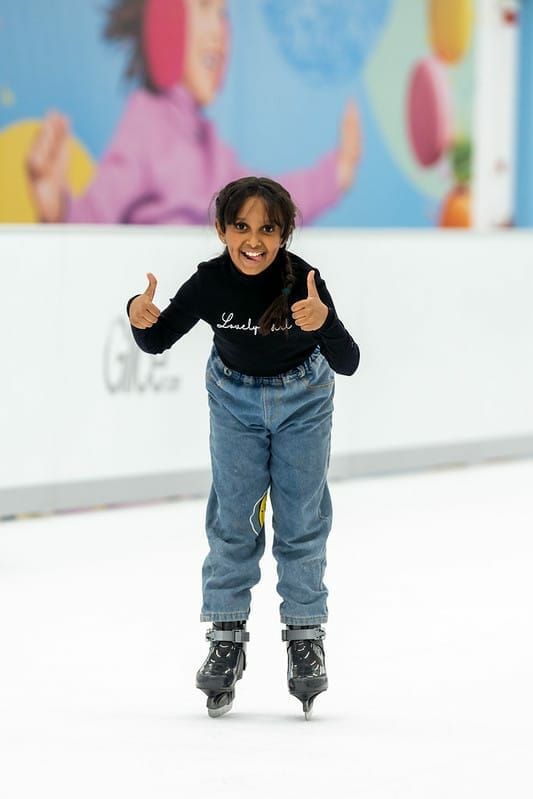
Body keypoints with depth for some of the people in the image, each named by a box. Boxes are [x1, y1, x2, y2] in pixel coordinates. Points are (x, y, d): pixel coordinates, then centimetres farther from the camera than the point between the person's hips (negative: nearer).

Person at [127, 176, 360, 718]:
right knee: (232, 518, -1)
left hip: (302, 400, -1)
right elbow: (158, 341, -10)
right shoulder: (210, 283, -25)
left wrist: (322, 323, -53)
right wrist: (140, 318, -33)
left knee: (301, 520, 2)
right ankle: (226, 637, 10)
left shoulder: (302, 280, -31)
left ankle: (305, 637, 15)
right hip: (235, 398, 1)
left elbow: (347, 364, -33)